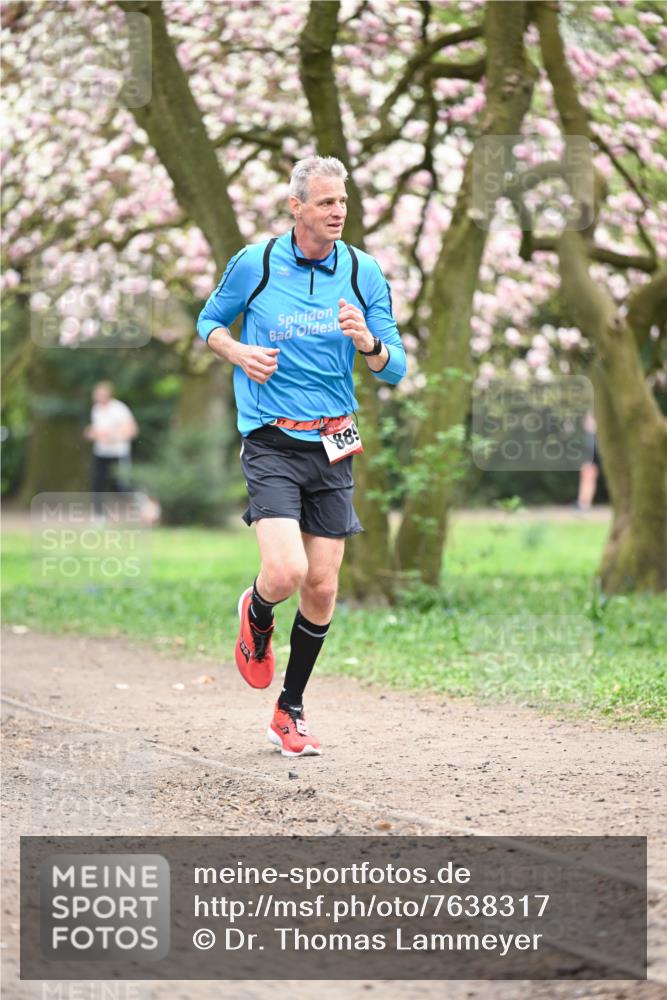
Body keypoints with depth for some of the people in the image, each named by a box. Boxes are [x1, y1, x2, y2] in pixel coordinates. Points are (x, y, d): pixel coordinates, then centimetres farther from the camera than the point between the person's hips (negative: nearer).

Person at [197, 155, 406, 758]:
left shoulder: (364, 273, 1)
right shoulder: (255, 263, -4)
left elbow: (395, 370, 3)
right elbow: (210, 321, 13)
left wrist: (367, 342, -19)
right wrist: (238, 353, -8)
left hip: (333, 446, 3)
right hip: (271, 442, -3)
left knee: (322, 589, 4)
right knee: (285, 572, -20)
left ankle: (291, 711, 23)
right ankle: (256, 619, 19)